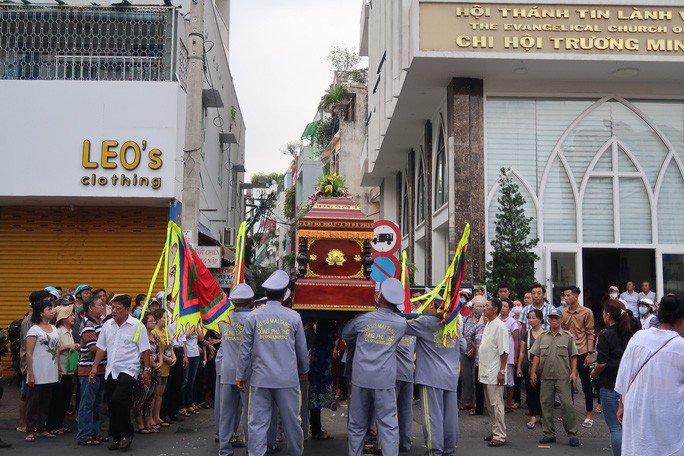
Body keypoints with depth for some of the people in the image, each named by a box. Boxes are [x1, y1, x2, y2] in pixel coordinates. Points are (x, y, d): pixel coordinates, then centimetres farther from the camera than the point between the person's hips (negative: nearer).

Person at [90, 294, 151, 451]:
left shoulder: (136, 325, -8)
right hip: (111, 370, 5)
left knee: (119, 400, -19)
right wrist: (95, 367, 7)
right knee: (112, 404, 7)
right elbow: (101, 347, 11)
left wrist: (147, 369, -7)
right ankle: (117, 437, 22)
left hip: (128, 369, -5)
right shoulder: (107, 325, 5)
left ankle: (126, 433, 0)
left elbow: (144, 349, -5)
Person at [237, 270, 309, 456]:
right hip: (287, 378, 0)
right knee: (292, 422, 12)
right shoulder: (293, 317, -2)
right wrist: (303, 369, 24)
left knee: (258, 424, 4)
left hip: (260, 378, 0)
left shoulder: (253, 316, -1)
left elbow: (245, 350, 1)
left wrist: (241, 376, 11)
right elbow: (301, 348, 7)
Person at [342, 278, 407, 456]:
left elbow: (345, 334, 17)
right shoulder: (401, 323, 0)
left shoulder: (363, 319, 0)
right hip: (385, 381, -1)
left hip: (361, 378, 1)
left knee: (357, 425, 12)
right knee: (388, 425, 1)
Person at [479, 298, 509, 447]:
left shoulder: (499, 326, -14)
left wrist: (502, 371, -20)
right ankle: (495, 432, 23)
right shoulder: (487, 325, 12)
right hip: (486, 372, 9)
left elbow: (504, 351, -17)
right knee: (490, 405, 14)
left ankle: (500, 436, 2)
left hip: (494, 373, -9)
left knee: (496, 404, -4)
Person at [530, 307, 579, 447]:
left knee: (567, 404, -6)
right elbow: (536, 356, 10)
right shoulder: (542, 337, 11)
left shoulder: (568, 337, 4)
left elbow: (573, 357, 2)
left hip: (563, 377, -3)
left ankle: (572, 434, 4)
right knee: (546, 405, 7)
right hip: (546, 377, 3)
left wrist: (573, 372, -7)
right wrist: (533, 372, 3)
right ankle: (549, 434, 16)